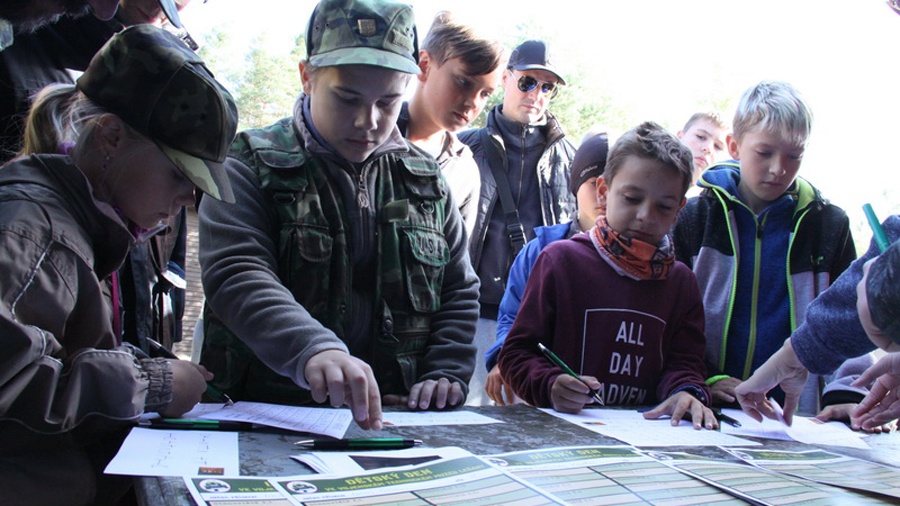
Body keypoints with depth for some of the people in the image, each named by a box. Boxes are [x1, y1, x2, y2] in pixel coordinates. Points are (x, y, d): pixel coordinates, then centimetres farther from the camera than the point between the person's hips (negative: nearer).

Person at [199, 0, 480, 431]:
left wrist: (445, 374, 2)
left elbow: (459, 293, 21)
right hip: (269, 423, -3)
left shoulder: (424, 177, 16)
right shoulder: (251, 167, 2)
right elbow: (237, 277, -14)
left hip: (393, 422, 4)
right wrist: (312, 349, -33)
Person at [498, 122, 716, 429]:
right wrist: (550, 385, -18)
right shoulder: (561, 259, 2)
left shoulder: (680, 280, 15)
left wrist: (687, 392, -13)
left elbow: (684, 361, 10)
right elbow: (516, 352, 1)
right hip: (564, 429, -4)